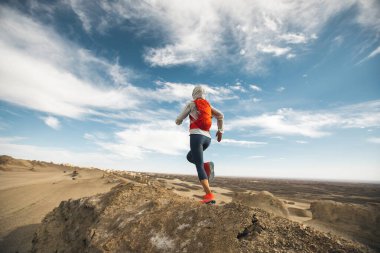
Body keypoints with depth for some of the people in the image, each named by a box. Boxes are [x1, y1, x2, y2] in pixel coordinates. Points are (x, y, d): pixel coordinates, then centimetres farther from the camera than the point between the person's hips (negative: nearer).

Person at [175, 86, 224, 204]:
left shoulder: (191, 104, 6)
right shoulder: (208, 105, 22)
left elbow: (178, 120, 8)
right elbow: (220, 115, 9)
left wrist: (178, 121, 33)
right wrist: (220, 131, 15)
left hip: (196, 136, -6)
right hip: (207, 138, 6)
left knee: (199, 166, -8)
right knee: (189, 157, 26)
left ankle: (209, 196, -18)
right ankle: (207, 166, -2)